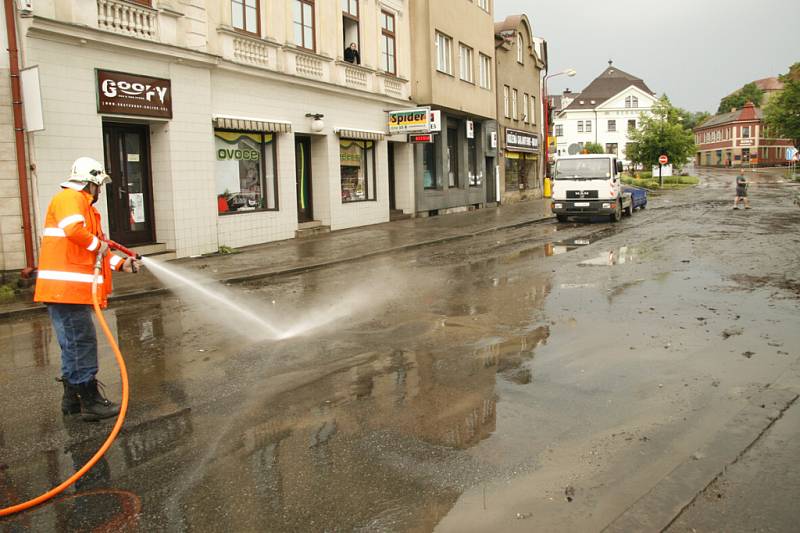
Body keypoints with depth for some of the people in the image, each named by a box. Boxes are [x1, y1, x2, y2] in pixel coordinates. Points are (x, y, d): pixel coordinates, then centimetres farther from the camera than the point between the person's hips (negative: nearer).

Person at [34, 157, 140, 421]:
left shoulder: (83, 204, 24)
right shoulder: (70, 198, -8)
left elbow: (93, 251, 26)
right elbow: (73, 229, -28)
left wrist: (121, 263, 18)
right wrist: (97, 244, -11)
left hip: (73, 289, 11)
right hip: (66, 288, -11)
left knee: (74, 345, 16)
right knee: (82, 344, -6)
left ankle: (72, 399, 26)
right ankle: (90, 403, 0)